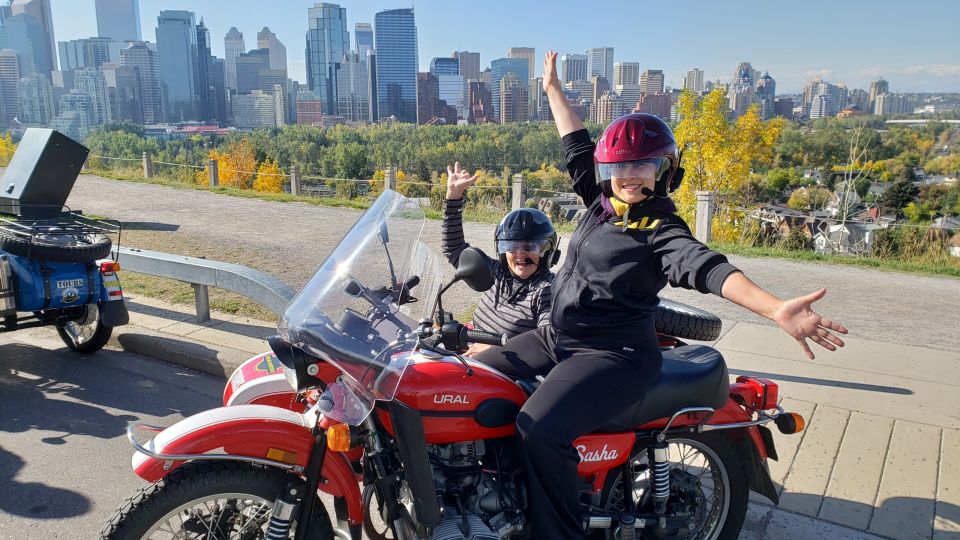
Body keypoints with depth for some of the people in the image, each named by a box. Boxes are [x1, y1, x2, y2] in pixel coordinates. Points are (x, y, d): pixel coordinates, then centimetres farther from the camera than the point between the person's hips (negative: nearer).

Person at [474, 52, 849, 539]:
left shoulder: (661, 228, -12)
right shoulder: (601, 201, 8)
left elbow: (706, 268, -30)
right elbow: (577, 146, 20)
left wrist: (776, 309, -48)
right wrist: (553, 88, 31)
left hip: (613, 355, -8)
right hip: (556, 337, 9)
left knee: (539, 428, -30)